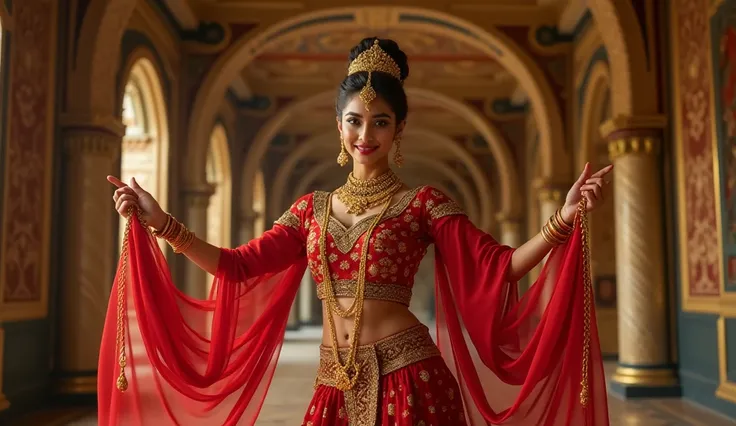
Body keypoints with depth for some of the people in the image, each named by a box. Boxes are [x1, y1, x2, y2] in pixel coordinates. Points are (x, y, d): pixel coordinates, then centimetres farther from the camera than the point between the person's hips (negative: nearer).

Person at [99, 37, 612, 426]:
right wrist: (159, 222, -1)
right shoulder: (313, 208, 9)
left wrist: (563, 220, -22)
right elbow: (240, 267, 5)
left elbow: (496, 266, -8)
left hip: (407, 383, -4)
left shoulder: (423, 203, -2)